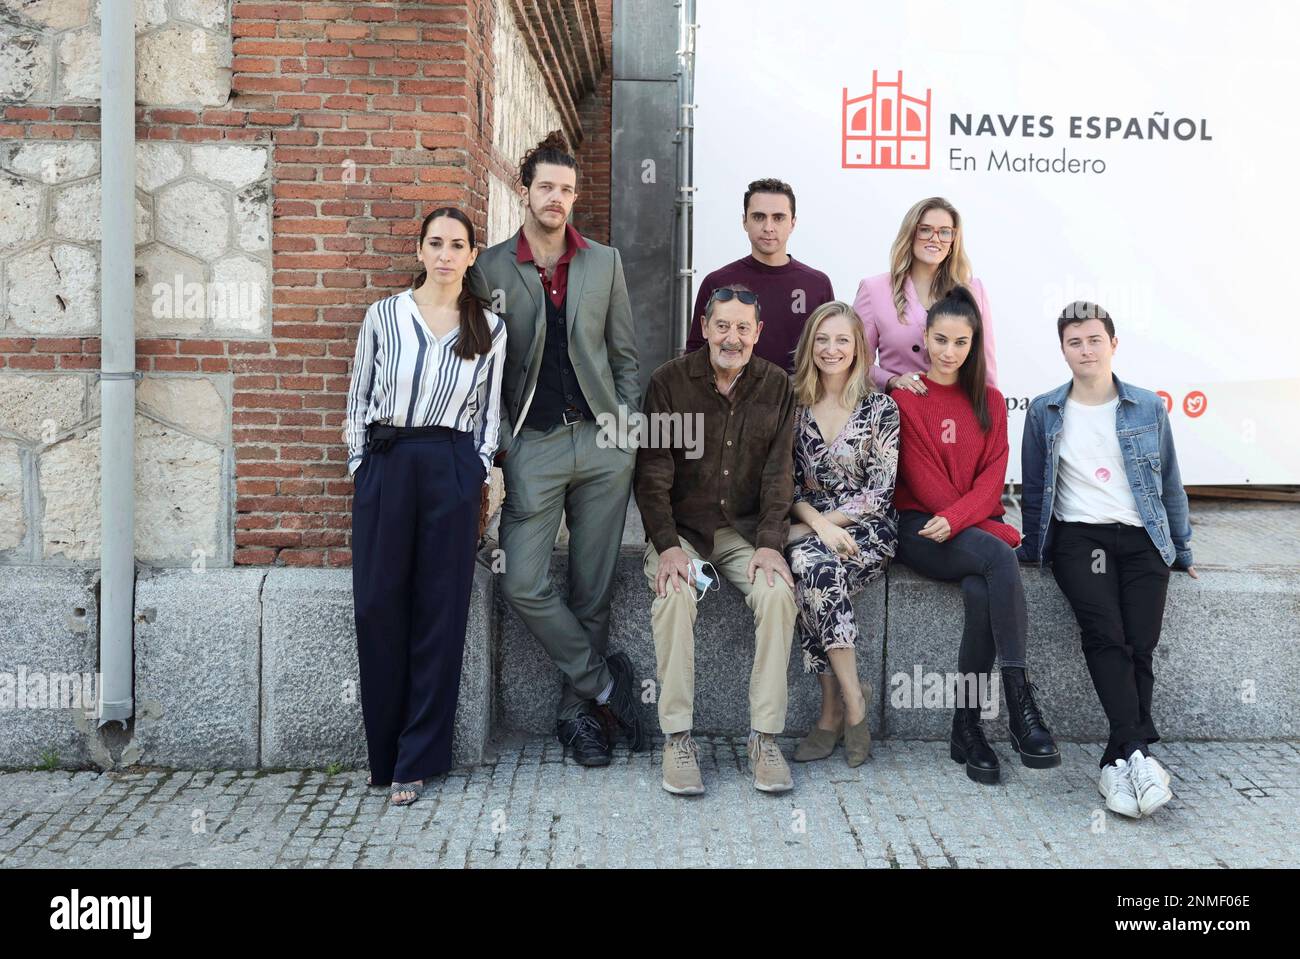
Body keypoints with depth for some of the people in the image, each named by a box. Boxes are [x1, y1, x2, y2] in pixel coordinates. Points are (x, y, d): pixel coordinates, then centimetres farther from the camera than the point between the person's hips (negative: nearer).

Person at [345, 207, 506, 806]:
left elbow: (489, 412, 12)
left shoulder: (490, 328, 7)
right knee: (378, 606, 0)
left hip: (451, 471, 0)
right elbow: (358, 397, 10)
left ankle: (416, 762, 11)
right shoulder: (384, 315, 6)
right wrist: (362, 467, 5)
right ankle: (384, 753, 15)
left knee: (440, 611, 1)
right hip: (385, 466, 0)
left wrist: (477, 475, 5)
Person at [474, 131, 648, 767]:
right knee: (522, 583, -11)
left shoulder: (604, 262, 10)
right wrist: (498, 449, -4)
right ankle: (606, 683, 7)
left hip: (601, 441, 2)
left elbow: (624, 355, 12)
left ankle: (579, 709, 18)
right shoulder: (492, 268, 3)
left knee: (592, 588, 4)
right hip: (534, 445, -1)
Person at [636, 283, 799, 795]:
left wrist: (769, 543, -14)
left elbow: (778, 473, 1)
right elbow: (653, 473, -6)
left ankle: (764, 737, -16)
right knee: (674, 596, -31)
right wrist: (666, 545, -19)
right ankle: (677, 737, -20)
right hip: (681, 528, -1)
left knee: (778, 593, -26)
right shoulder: (670, 381, -2)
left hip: (746, 529, 2)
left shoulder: (776, 385, 4)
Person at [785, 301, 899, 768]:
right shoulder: (795, 403, 7)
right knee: (816, 567, -32)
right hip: (811, 524, 2)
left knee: (812, 569, -33)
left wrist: (814, 525, -12)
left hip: (866, 527, -2)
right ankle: (850, 700, -23)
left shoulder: (880, 408, -1)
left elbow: (879, 491, -6)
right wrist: (819, 522, -16)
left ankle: (834, 708, -22)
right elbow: (787, 483, 3)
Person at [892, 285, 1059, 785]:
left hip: (973, 531, 3)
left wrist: (956, 518, -17)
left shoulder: (990, 402, 15)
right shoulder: (905, 399, 3)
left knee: (981, 589, -33)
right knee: (999, 557, -33)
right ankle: (1020, 702, -36)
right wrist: (991, 530, -11)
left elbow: (993, 476, 3)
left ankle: (967, 727, -26)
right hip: (918, 528, -3)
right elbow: (922, 480, -4)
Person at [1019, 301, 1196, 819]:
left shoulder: (1149, 408, 11)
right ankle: (1138, 753, -28)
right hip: (1077, 536, -1)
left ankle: (1118, 762, -13)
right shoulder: (1044, 412, 9)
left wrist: (1182, 550, 19)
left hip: (1142, 539, 2)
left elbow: (1170, 485, 18)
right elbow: (1033, 489, 14)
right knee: (1105, 635, -25)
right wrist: (1033, 550, 11)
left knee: (1140, 644, -17)